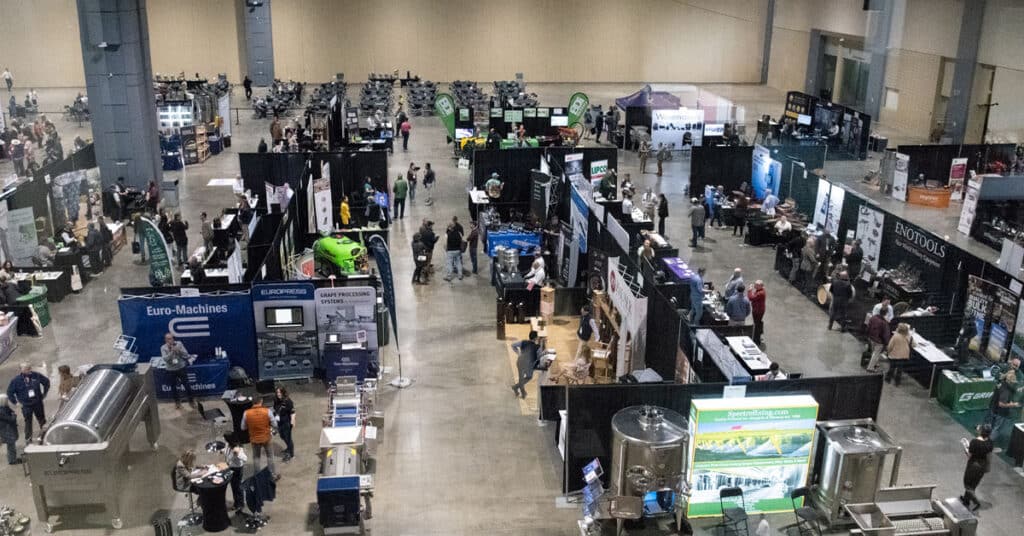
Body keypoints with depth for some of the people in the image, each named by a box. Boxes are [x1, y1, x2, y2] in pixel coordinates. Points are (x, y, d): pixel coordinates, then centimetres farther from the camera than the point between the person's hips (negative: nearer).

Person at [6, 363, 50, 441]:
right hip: (26, 405, -2)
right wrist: (15, 401, -2)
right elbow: (10, 392, 0)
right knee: (28, 421, 3)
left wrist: (44, 393, 8)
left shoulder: (36, 376, -8)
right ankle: (28, 437, 16)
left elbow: (46, 382, 8)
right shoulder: (16, 380, -11)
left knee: (41, 419, 13)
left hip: (38, 402, 2)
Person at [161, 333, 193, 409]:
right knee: (173, 386, 13)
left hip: (181, 368, 0)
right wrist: (172, 351, -31)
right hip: (171, 370, 0)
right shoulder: (163, 348, -9)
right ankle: (177, 401, 33)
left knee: (187, 385, 4)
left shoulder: (179, 343, -8)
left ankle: (191, 400, 20)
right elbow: (165, 359, -21)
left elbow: (186, 354, -10)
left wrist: (179, 350, -26)